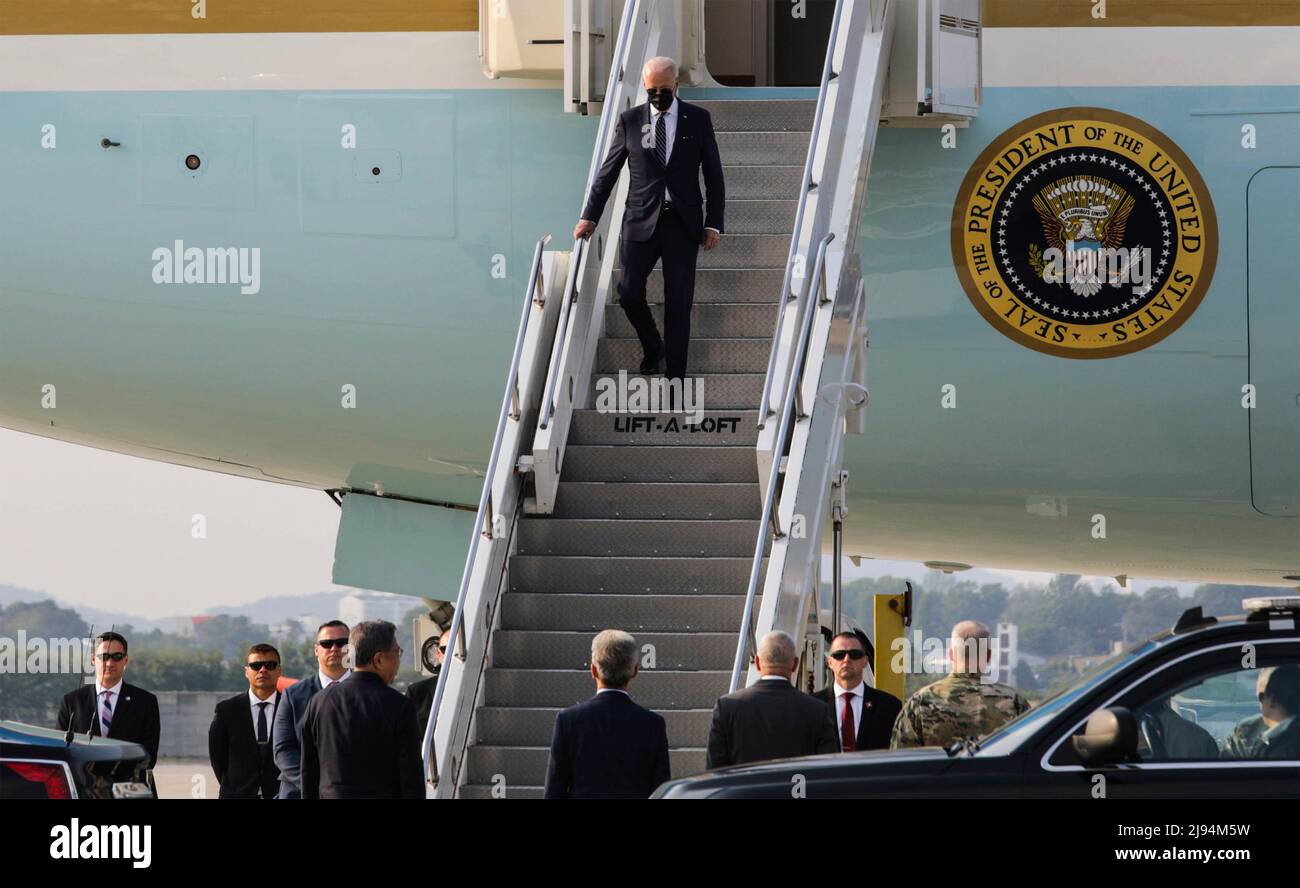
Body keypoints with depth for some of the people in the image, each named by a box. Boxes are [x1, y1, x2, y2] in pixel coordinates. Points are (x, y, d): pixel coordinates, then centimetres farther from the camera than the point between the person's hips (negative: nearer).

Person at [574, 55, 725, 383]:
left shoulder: (698, 119, 3)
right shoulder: (630, 120, 4)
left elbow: (713, 175, 5)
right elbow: (608, 171, 10)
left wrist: (713, 223, -1)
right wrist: (590, 216, 7)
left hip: (682, 222, -1)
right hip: (641, 220, 1)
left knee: (678, 303, -2)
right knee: (629, 294, -4)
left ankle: (675, 377, 3)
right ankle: (652, 347, 25)